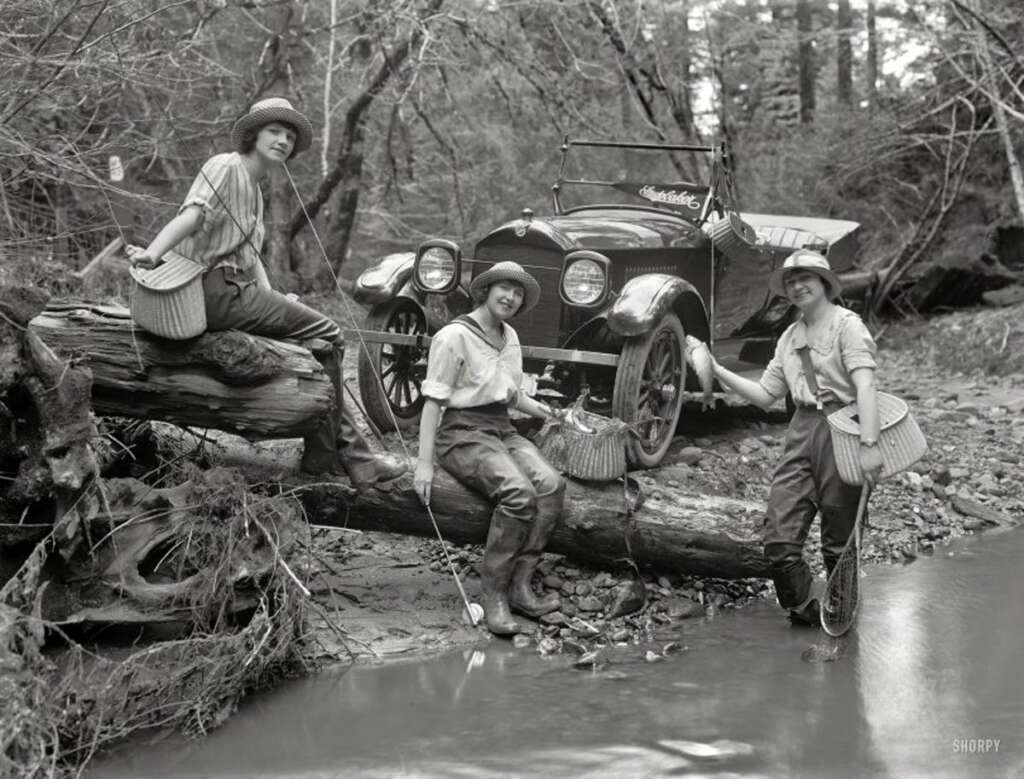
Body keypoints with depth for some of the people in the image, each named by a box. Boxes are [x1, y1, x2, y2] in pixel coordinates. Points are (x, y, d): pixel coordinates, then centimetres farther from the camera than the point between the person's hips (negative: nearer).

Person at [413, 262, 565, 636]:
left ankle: (519, 585, -21)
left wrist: (536, 407, 11)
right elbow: (433, 400, -11)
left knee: (551, 483, -23)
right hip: (463, 432, -7)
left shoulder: (509, 337, 14)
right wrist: (424, 462, -17)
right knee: (518, 493, -32)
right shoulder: (454, 336, -9)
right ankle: (493, 593, -21)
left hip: (502, 429, 7)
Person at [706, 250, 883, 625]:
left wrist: (869, 444, -27)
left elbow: (865, 385, -16)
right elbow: (765, 394, 19)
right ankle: (804, 612, 15)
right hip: (801, 430, 6)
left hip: (841, 429, -6)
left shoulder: (846, 324, -4)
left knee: (839, 540, 2)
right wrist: (718, 371, 9)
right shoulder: (790, 337, 18)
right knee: (778, 538, -2)